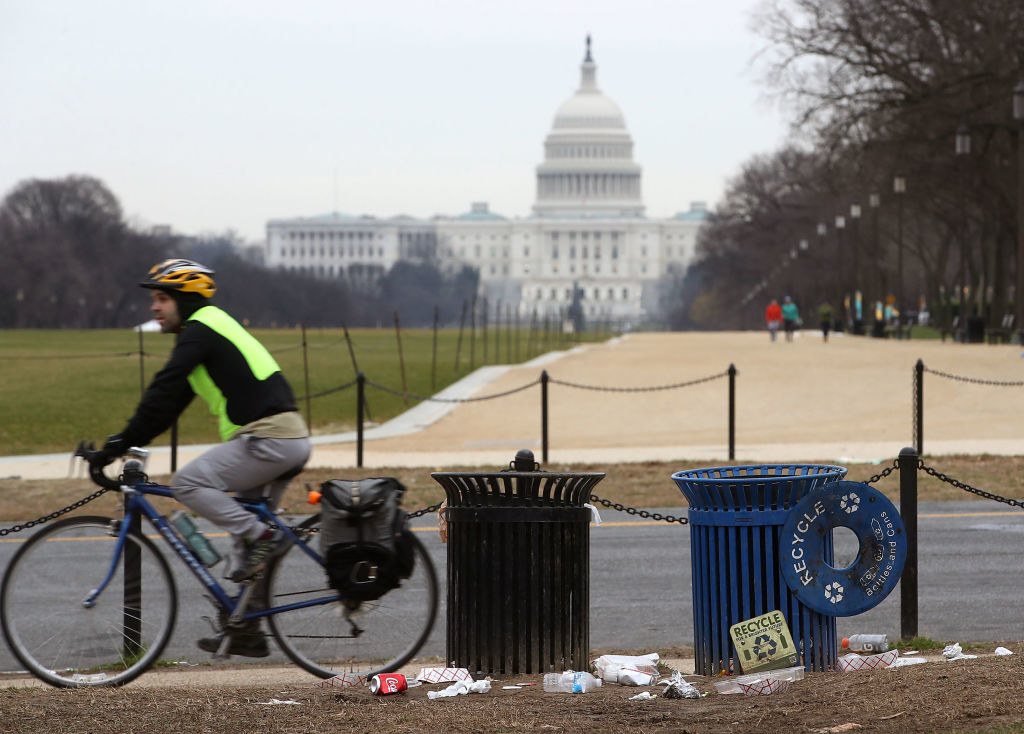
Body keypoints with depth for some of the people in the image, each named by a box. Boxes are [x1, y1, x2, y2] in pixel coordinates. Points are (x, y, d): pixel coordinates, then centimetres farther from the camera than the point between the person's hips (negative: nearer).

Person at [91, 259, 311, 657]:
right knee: (245, 528, 14)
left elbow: (162, 393, -15)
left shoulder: (200, 330, -8)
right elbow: (170, 401, 24)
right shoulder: (212, 329, 23)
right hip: (291, 440, 10)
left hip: (268, 439, -10)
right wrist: (127, 441, 18)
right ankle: (245, 631, 17)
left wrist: (122, 442, -13)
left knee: (188, 482, -13)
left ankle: (263, 537, -14)